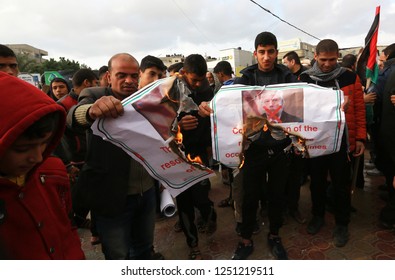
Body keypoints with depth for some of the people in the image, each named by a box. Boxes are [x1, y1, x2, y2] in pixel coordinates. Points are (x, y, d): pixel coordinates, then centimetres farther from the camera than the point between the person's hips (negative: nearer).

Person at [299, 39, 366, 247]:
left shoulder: (350, 78, -1)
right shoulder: (304, 79, 0)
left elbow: (359, 109, 1)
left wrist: (360, 138, -1)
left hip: (341, 140, -1)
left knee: (341, 184, 10)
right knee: (317, 181, 16)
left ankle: (342, 224, 29)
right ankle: (318, 215, 37)